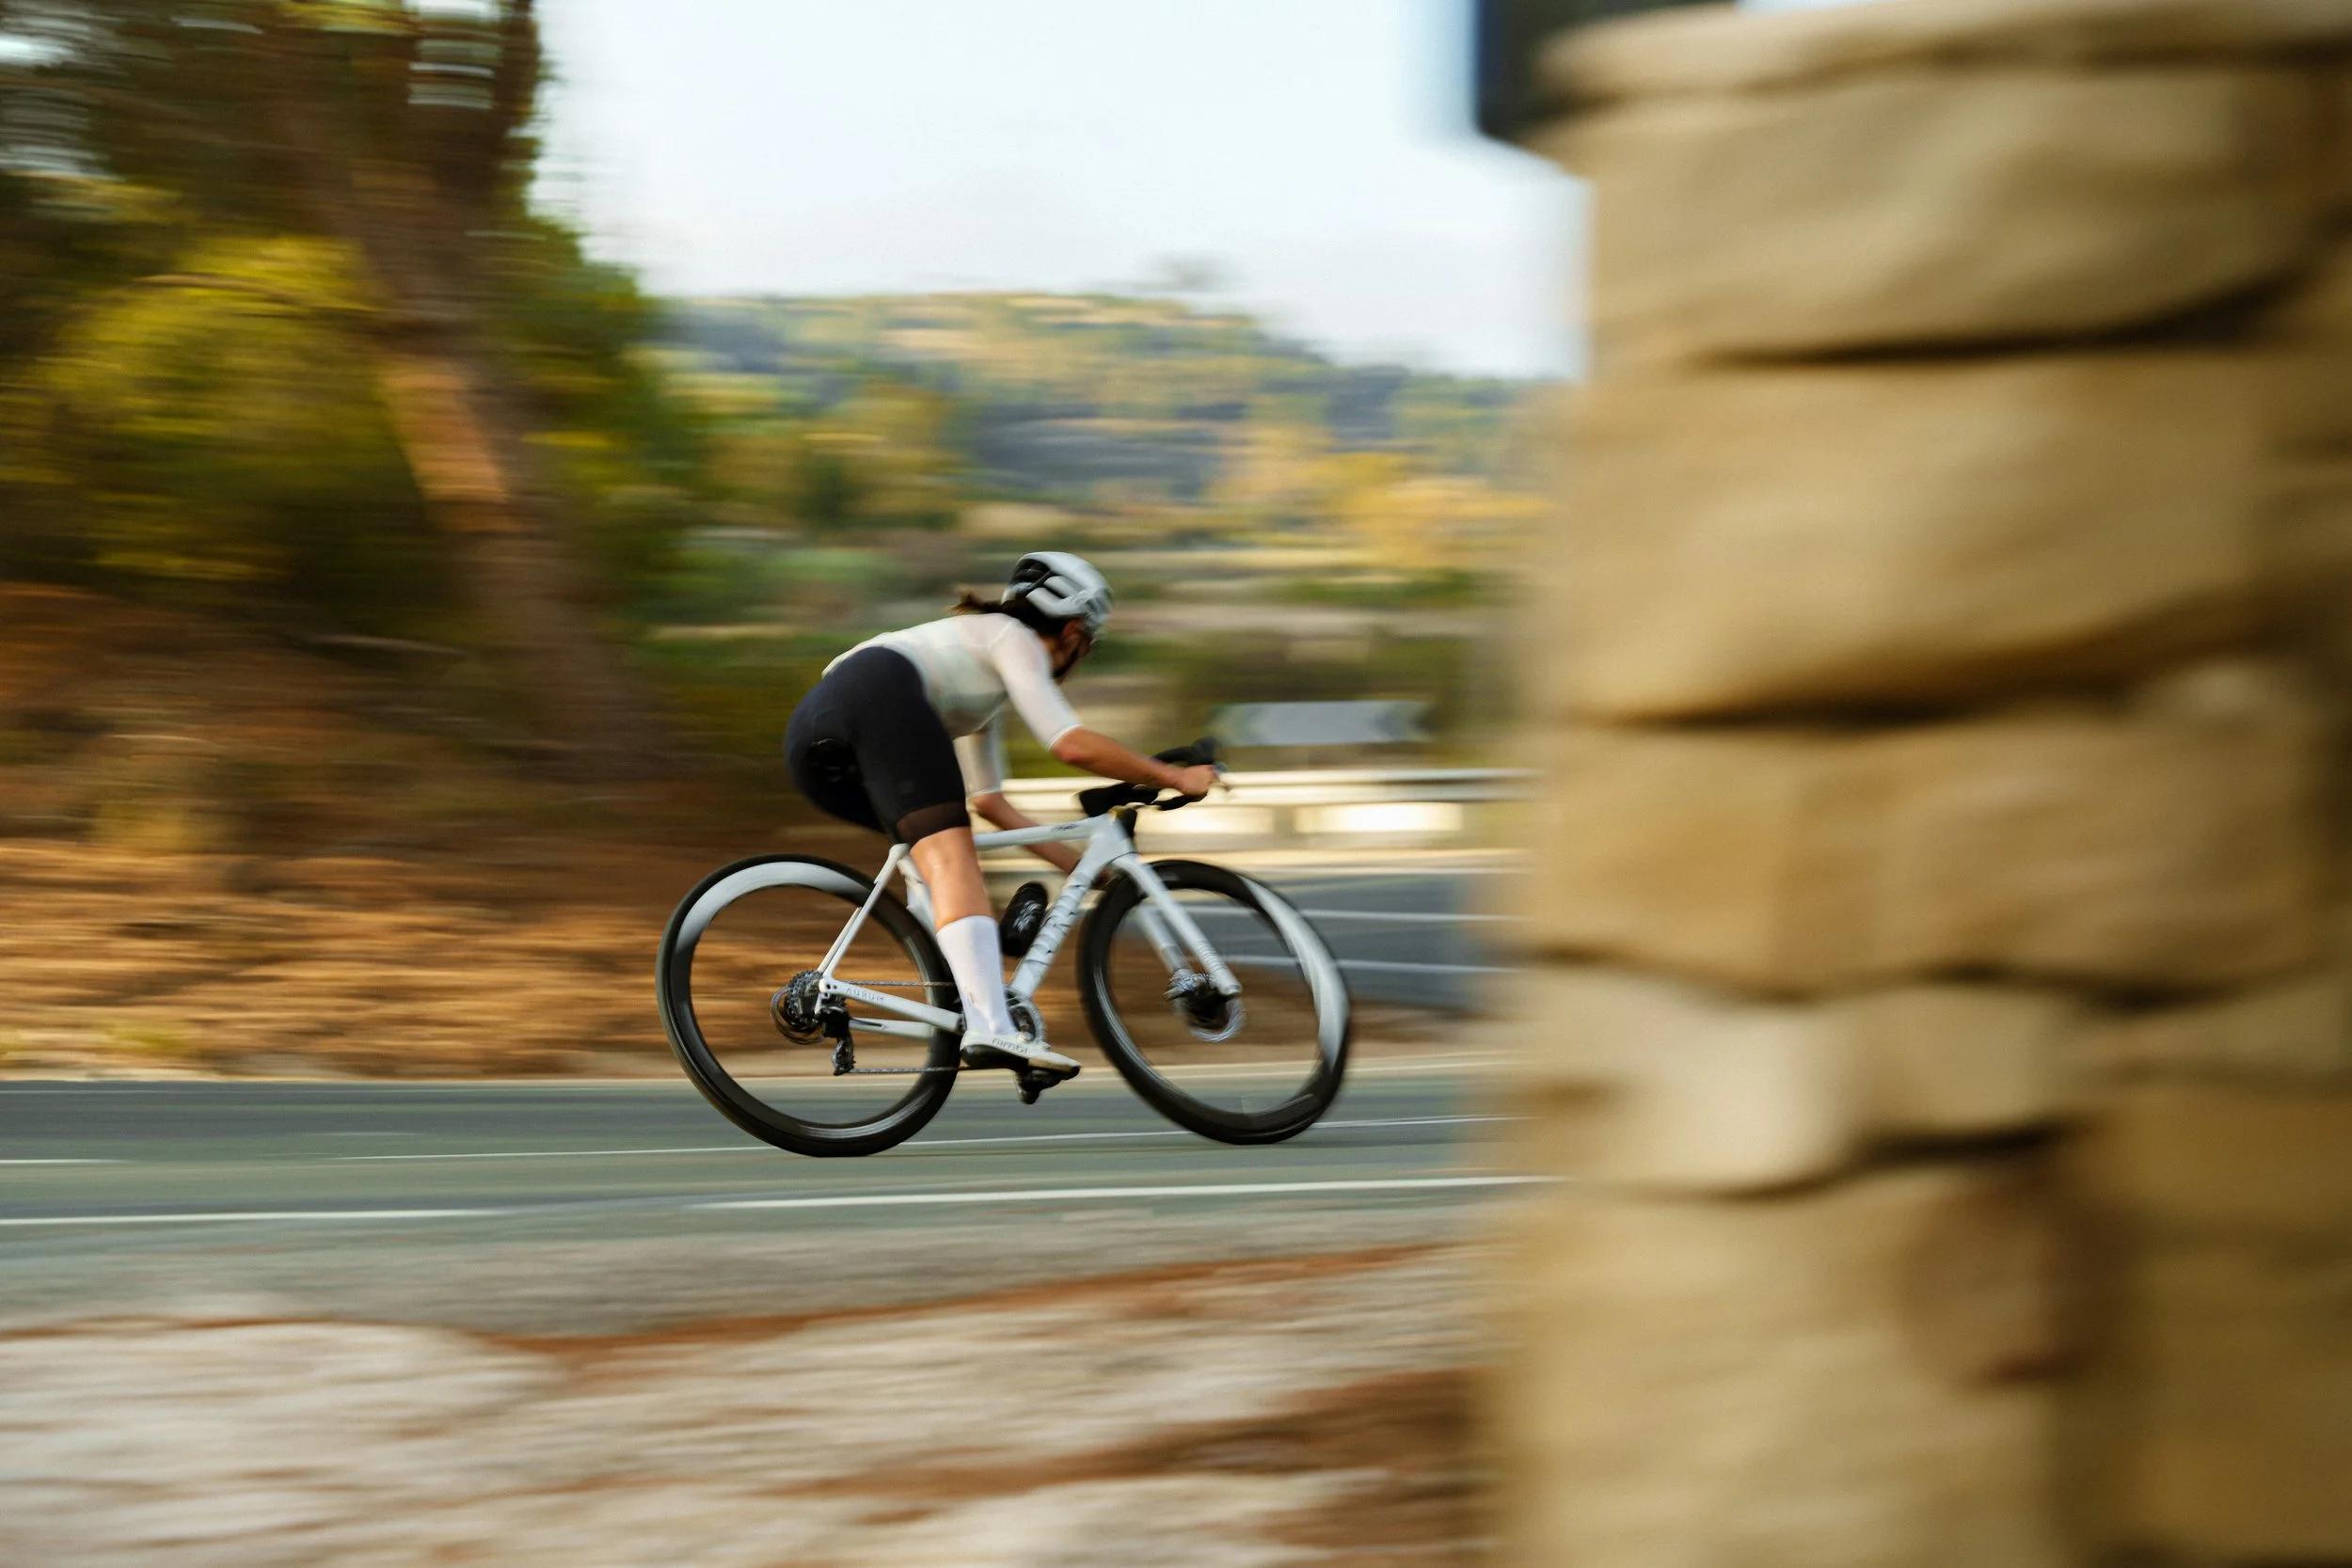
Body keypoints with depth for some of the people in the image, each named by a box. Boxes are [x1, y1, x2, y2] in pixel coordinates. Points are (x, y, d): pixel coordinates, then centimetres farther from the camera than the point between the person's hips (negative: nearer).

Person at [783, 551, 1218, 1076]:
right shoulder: (1015, 639, 16)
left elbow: (987, 800, 43)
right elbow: (1072, 745, 3)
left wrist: (1077, 864, 42)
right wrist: (1174, 778, 13)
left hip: (810, 731, 9)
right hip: (880, 695, -9)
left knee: (941, 849, 24)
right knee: (950, 855, -19)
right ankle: (991, 1029, -37)